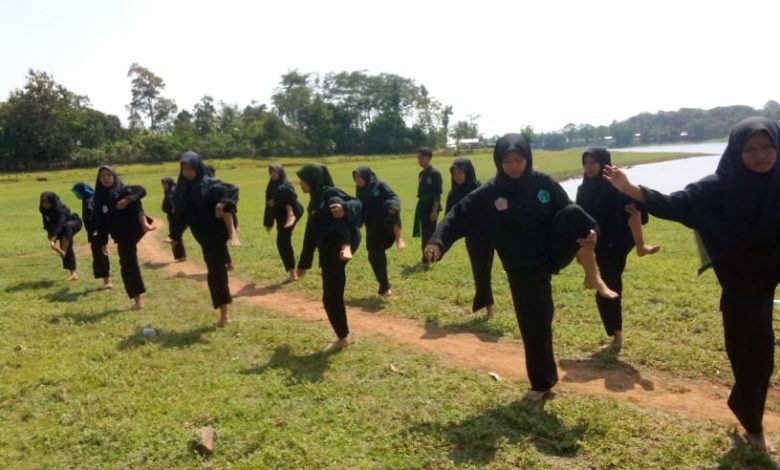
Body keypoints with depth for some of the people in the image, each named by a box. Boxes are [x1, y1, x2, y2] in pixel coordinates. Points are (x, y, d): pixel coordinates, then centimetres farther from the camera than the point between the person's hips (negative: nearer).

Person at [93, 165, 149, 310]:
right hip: (122, 236, 5)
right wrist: (103, 242, 13)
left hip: (134, 229, -5)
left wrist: (128, 200, -35)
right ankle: (138, 300, 12)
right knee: (127, 266, 5)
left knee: (133, 204, -29)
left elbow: (141, 190, -19)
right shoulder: (100, 198, 13)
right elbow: (101, 222, 16)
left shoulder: (123, 190, 0)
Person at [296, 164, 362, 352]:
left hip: (338, 247, -7)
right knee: (331, 297, 10)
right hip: (329, 253, 7)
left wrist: (344, 209, -53)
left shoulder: (330, 195, -9)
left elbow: (356, 204, -29)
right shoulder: (316, 199, 18)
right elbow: (311, 233, 23)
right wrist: (304, 262, 27)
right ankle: (342, 338, 21)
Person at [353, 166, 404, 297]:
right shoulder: (361, 191, 14)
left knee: (390, 209, -38)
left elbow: (394, 198, -10)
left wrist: (393, 207, -32)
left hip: (386, 224, -5)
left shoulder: (380, 185, -2)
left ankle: (398, 239, -29)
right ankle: (384, 287, 20)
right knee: (375, 256, 6)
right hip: (373, 228, 6)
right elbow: (359, 209, 19)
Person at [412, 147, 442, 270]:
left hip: (431, 208, -8)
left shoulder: (435, 173, -13)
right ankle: (426, 259, 25)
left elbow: (437, 194, -17)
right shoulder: (421, 174, 13)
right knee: (424, 235, 14)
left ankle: (426, 261, -2)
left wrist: (434, 211, -20)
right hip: (422, 207, 8)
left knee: (429, 235, -5)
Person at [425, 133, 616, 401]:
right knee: (534, 325, 4)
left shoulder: (543, 184, -3)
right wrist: (437, 242, -29)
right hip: (524, 268, 0)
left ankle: (593, 277, -11)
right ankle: (542, 382, 26)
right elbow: (459, 217, -13)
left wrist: (589, 229, -18)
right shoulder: (488, 194, -8)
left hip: (554, 252, 1)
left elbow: (569, 211, 2)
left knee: (573, 215, -27)